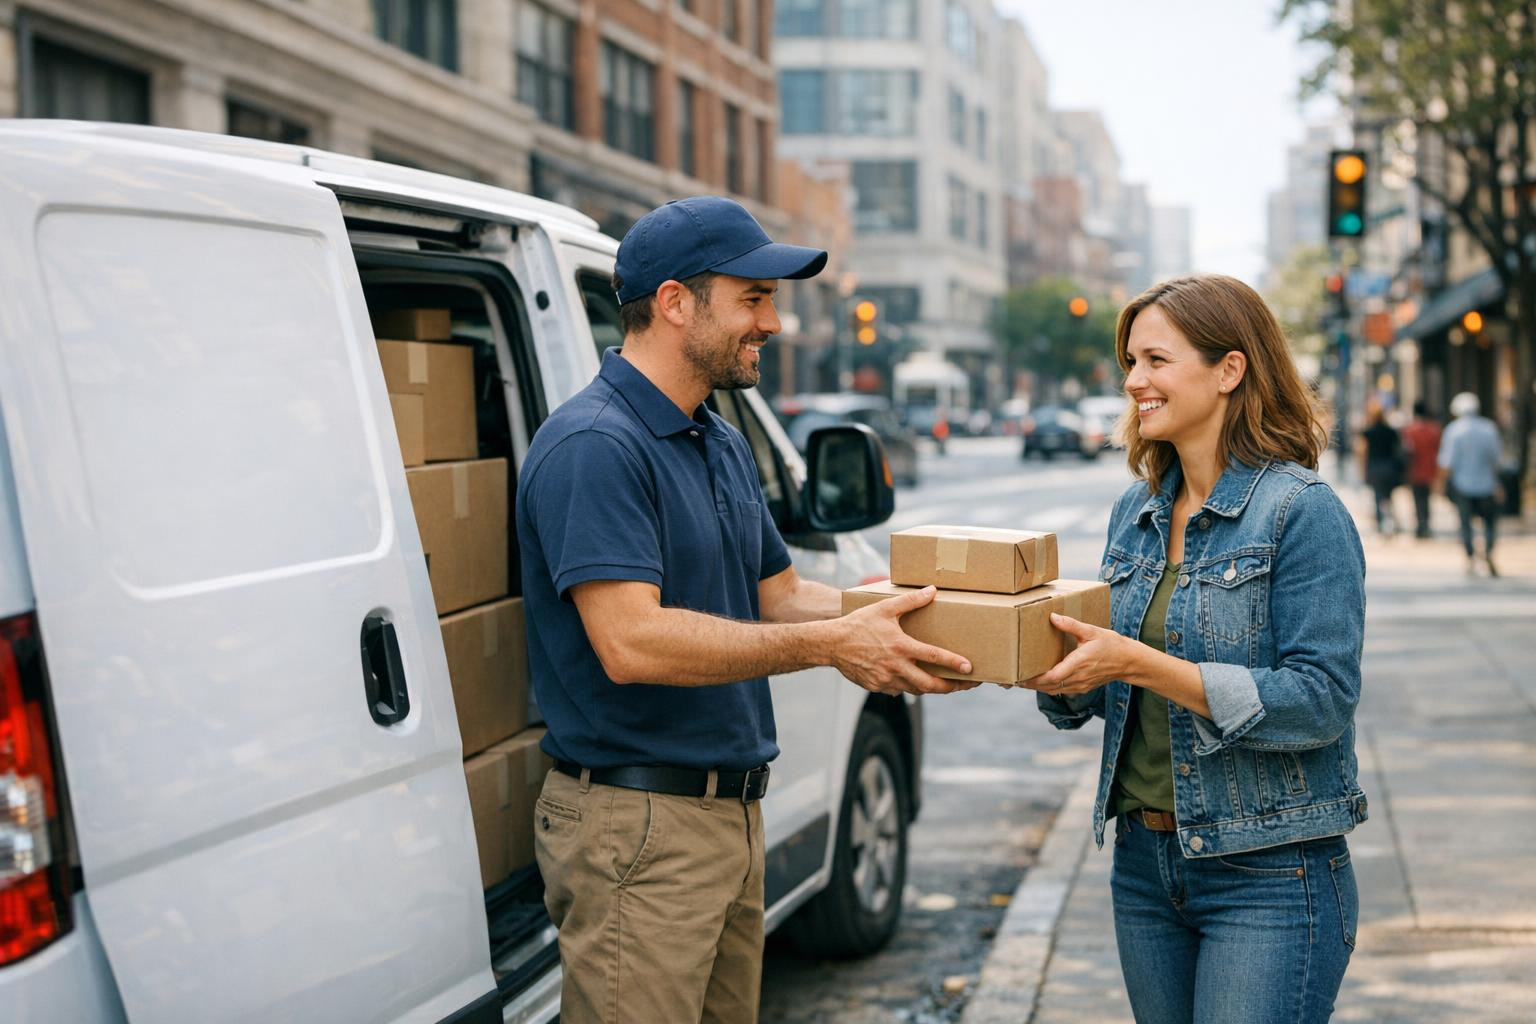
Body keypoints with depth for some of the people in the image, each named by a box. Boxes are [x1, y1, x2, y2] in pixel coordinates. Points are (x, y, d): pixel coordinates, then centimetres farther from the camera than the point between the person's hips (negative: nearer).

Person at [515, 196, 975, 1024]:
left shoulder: (723, 444, 14)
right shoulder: (593, 445, -18)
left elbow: (777, 594, 19)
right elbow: (631, 641, -27)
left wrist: (885, 617, 0)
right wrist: (830, 645, -24)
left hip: (732, 811, 10)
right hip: (638, 825, -10)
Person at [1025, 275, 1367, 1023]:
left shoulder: (1302, 511, -13)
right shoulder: (1137, 511, 8)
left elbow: (1320, 701, -20)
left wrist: (1139, 663, -25)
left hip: (1269, 877, -7)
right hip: (1144, 859, 7)